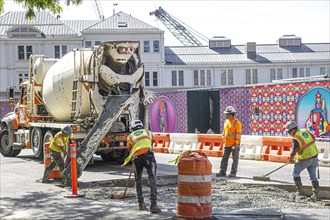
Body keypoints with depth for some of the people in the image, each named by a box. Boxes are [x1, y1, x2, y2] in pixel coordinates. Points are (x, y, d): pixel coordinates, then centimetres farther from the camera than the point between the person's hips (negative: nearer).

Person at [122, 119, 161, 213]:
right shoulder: (148, 132, 26)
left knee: (138, 181, 17)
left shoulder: (130, 136, 23)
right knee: (152, 180, -5)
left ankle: (141, 203, 22)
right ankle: (153, 205, -14)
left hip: (137, 157, 1)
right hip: (148, 155, -1)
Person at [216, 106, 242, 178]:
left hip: (234, 144, -7)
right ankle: (222, 171, 10)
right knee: (224, 158, 6)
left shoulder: (237, 123, -11)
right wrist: (224, 140, 14)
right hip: (227, 144, 7)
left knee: (235, 159, 1)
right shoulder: (226, 122, 11)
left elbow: (238, 134, -13)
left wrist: (236, 143, -18)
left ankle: (233, 172, 6)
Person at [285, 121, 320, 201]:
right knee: (313, 176, 12)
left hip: (305, 159, -7)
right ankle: (316, 195, 11)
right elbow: (313, 139, 16)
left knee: (296, 173, 13)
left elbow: (294, 151, -23)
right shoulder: (305, 131, 3)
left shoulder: (295, 138, -18)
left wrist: (291, 159, -5)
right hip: (314, 156, 7)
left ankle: (300, 191, 11)